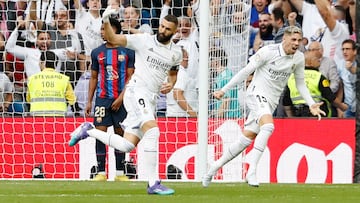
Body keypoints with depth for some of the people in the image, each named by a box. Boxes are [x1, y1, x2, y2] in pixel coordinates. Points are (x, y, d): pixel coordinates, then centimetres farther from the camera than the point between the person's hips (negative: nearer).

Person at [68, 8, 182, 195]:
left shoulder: (176, 52, 12)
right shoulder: (143, 40, -2)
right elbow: (113, 39, -1)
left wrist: (171, 84, 8)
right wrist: (106, 21, -19)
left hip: (151, 100, 6)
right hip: (137, 92, -6)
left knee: (126, 146, 1)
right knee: (152, 131, -27)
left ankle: (89, 131, 23)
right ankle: (153, 184, -28)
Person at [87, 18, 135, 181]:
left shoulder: (127, 52, 0)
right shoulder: (97, 52, 9)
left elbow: (131, 77, -1)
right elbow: (94, 78, 14)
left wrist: (121, 97, -11)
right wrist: (89, 101, 9)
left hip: (120, 100, -2)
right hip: (102, 98, 2)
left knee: (120, 134, 3)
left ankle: (120, 172, 10)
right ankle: (101, 172, -3)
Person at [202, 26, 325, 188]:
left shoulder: (299, 58, 3)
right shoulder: (268, 51, -14)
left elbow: (300, 84, 17)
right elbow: (246, 71, -7)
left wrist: (311, 104, 5)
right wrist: (224, 90, -6)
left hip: (271, 101, 6)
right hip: (257, 94, -6)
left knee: (247, 138, 5)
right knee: (268, 125, -32)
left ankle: (216, 166, 22)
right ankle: (251, 171, -32)